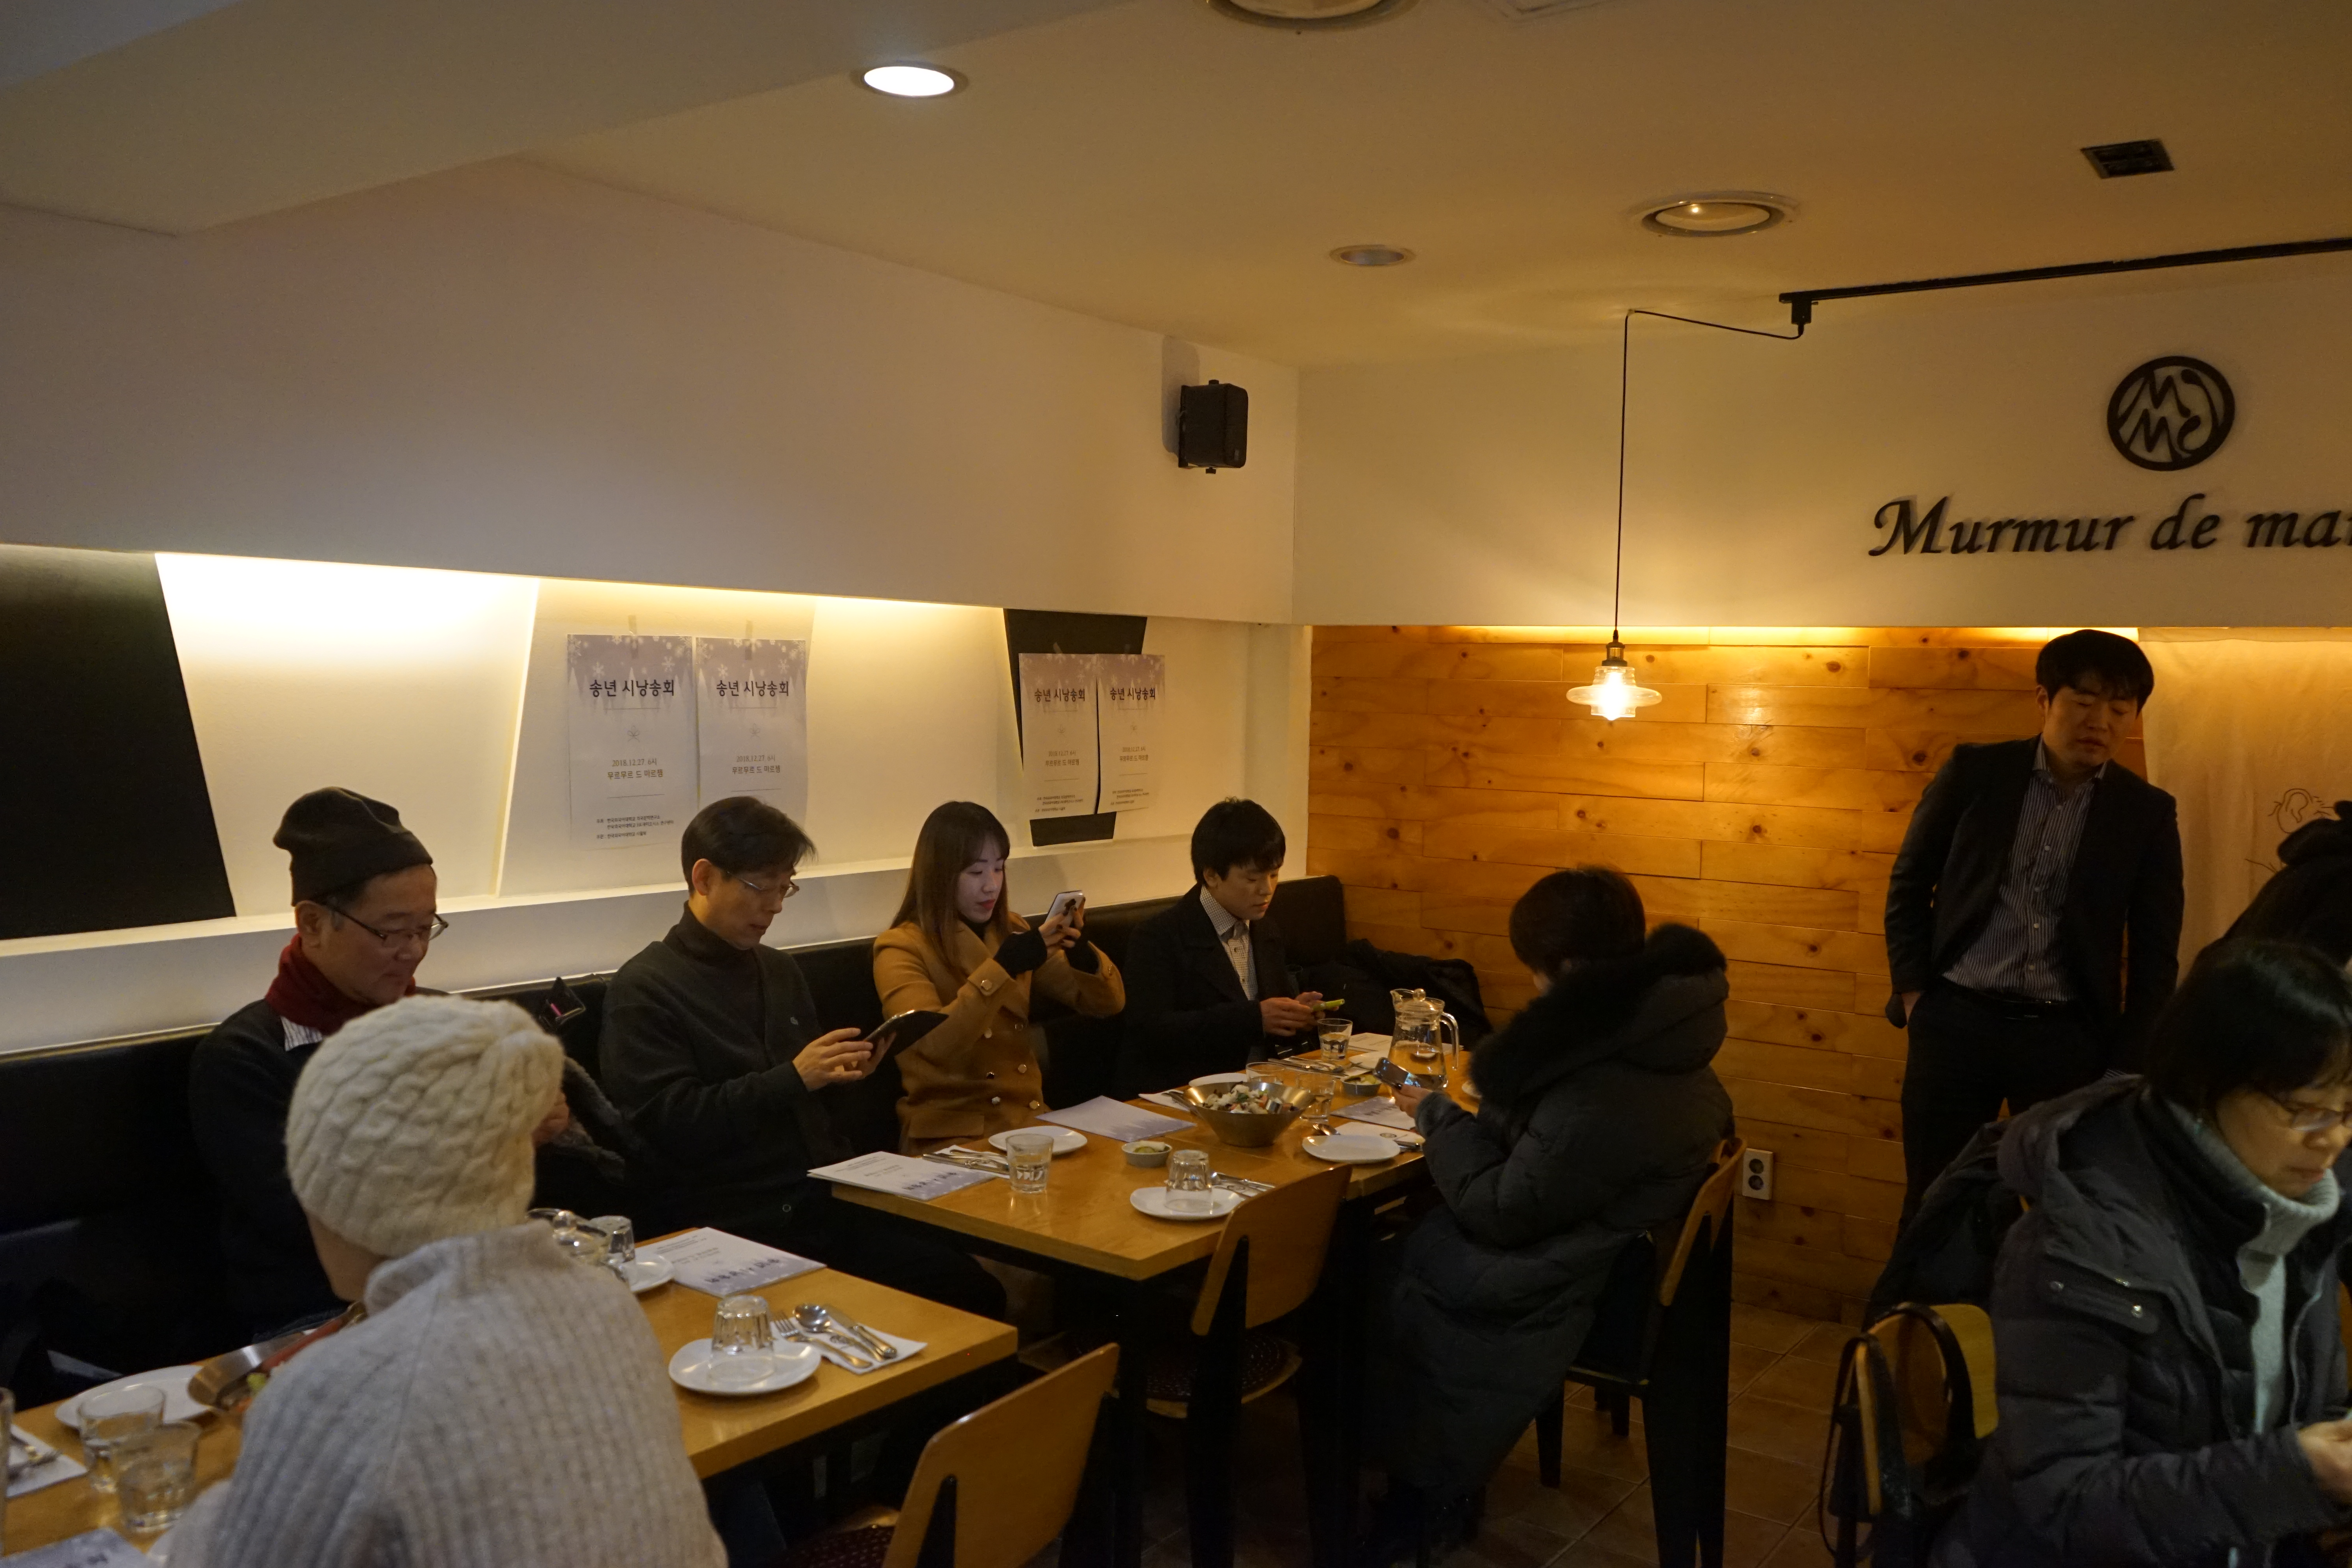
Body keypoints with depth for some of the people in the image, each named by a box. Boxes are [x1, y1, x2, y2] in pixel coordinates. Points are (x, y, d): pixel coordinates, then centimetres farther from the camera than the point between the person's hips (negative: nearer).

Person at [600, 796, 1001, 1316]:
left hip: (829, 1204, 7)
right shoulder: (644, 990, -3)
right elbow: (667, 1121, -13)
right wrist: (792, 1079, -17)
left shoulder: (781, 970, 19)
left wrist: (838, 1072, 7)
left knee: (976, 1293, -12)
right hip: (742, 1232, -6)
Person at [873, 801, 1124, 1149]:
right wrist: (1002, 966, -29)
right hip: (949, 1138, -6)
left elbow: (1108, 1003, 7)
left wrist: (1080, 950, -12)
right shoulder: (901, 949, -7)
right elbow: (933, 1043, -24)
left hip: (1029, 1121, 6)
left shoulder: (1010, 930, 10)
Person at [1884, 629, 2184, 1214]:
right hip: (1956, 1020, -1)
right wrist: (1913, 992, 0)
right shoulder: (1975, 771, 0)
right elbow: (1909, 883, 7)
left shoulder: (2146, 812, 2)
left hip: (2068, 1036, 1)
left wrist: (2127, 1067, 2)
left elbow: (2155, 954, 6)